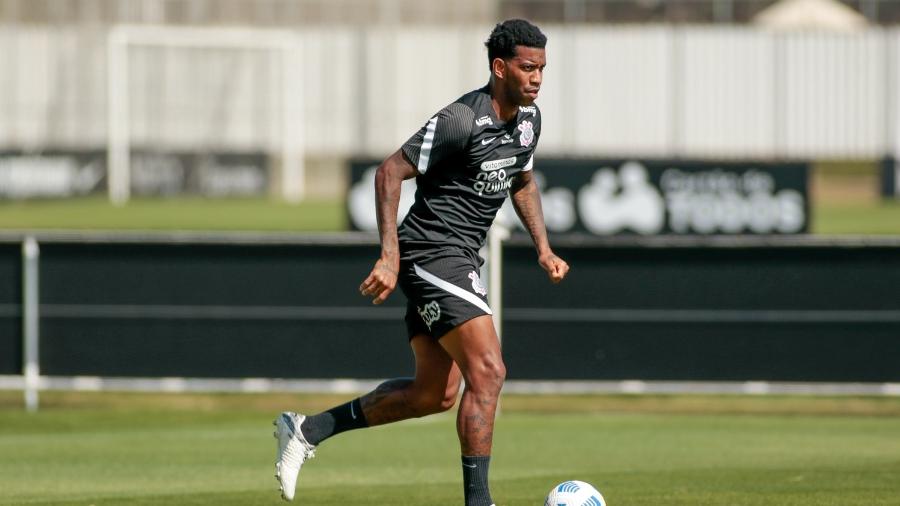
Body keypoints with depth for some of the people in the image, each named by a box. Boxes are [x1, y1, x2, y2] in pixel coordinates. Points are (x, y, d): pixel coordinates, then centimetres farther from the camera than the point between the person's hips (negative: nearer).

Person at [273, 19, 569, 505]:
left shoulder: (528, 119, 8)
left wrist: (543, 248, 14)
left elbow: (523, 183, 26)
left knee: (435, 393, 12)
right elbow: (389, 172, -19)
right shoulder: (462, 120, -19)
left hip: (459, 260, 10)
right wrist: (390, 258, -25)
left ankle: (307, 430, 21)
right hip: (432, 252, -10)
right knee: (487, 372, -18)